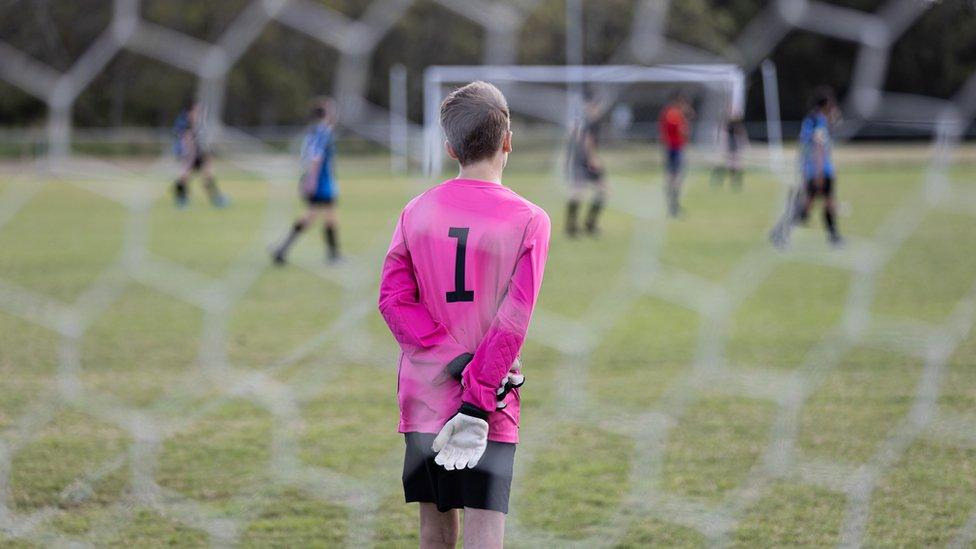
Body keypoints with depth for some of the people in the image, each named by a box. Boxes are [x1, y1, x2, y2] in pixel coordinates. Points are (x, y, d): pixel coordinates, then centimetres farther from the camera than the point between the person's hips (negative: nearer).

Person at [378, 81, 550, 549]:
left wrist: (458, 363, -9)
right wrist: (478, 399, -14)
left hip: (422, 402, 4)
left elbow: (393, 300, -4)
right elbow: (513, 320, -13)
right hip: (491, 418, -4)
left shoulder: (416, 212, 4)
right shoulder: (528, 220, -7)